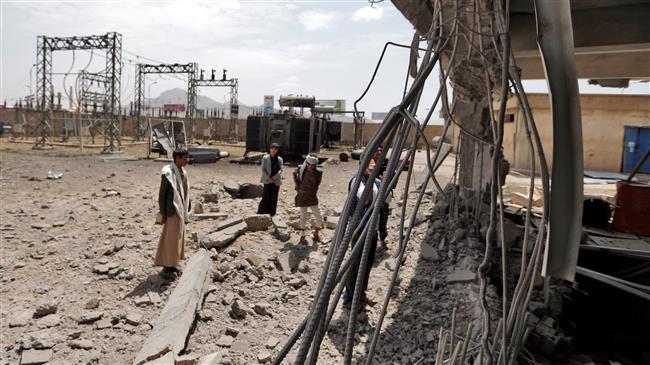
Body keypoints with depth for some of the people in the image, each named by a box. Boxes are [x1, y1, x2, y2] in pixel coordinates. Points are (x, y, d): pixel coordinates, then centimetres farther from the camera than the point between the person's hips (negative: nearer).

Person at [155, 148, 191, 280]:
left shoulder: (182, 172, 8)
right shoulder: (168, 173, -17)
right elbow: (162, 194, -15)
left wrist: (186, 211, 15)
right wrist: (163, 214, -15)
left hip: (181, 211, 8)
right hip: (172, 211, -8)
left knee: (178, 237, 14)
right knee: (171, 238, -3)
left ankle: (171, 265, 26)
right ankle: (166, 268, 8)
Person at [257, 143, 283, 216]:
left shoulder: (279, 159, 5)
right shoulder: (265, 158, -1)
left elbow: (280, 170, -2)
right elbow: (263, 169, -4)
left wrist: (274, 177, -14)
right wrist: (268, 178, -14)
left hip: (276, 181, 2)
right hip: (267, 181, -2)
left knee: (274, 198, 5)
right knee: (266, 197, -4)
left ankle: (271, 214, 14)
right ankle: (261, 213, 7)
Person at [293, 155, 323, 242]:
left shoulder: (318, 173, -8)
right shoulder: (301, 169, -7)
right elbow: (294, 173, 15)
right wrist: (296, 184, 9)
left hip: (312, 197, 1)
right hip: (302, 196, -1)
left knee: (318, 217, -2)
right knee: (303, 215, 6)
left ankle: (316, 234, 20)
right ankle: (302, 234, 23)